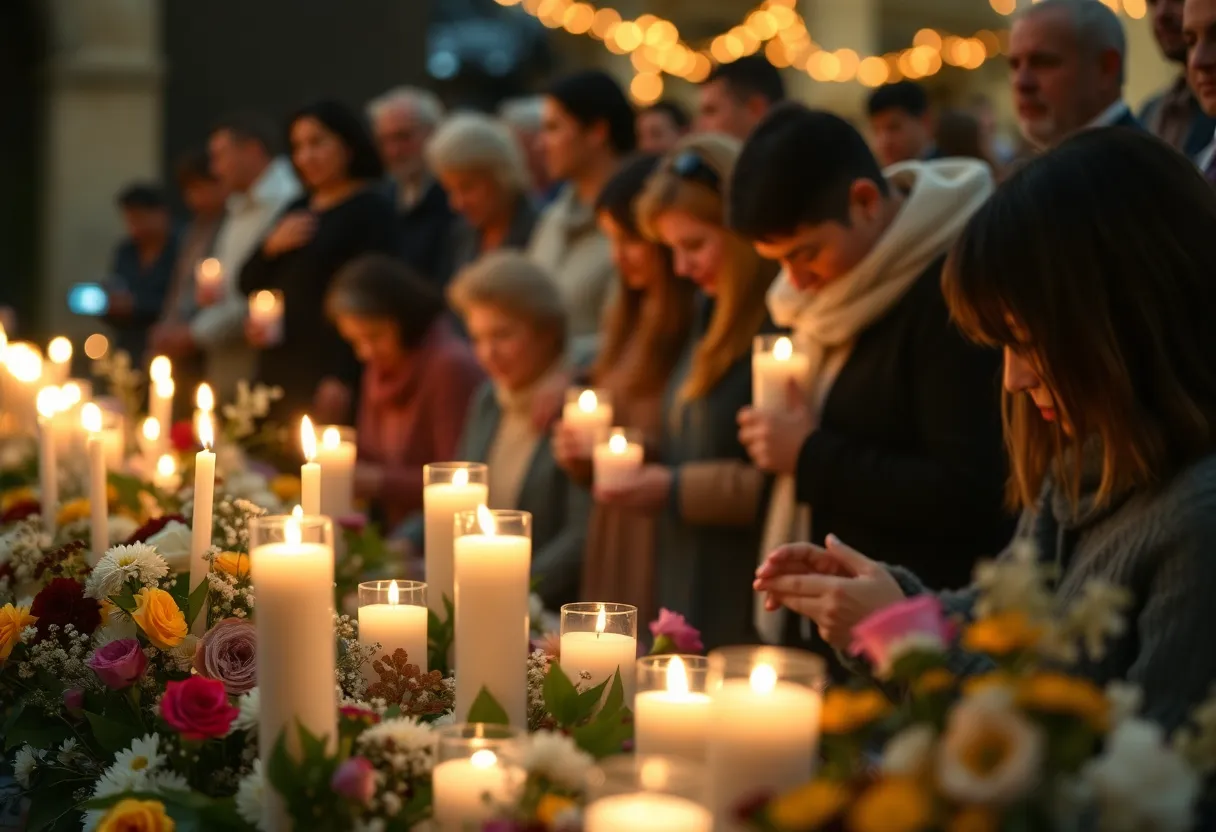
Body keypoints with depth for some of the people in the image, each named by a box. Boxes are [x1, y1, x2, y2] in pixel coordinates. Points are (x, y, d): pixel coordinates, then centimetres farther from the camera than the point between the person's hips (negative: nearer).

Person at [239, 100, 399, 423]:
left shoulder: (370, 209, -4)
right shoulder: (298, 210, 18)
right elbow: (248, 284, 19)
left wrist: (343, 379, -20)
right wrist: (271, 246, -1)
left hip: (330, 376, -7)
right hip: (279, 374, 7)